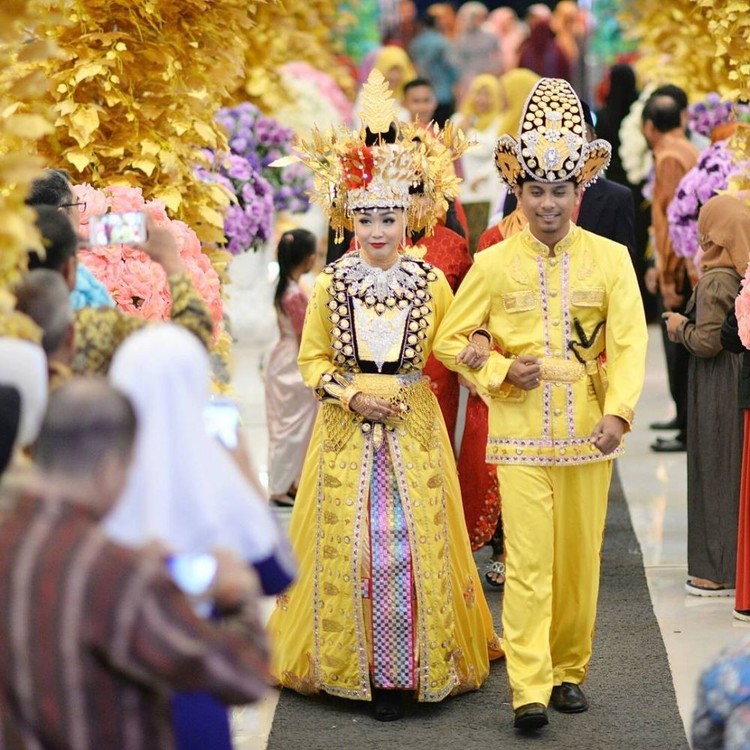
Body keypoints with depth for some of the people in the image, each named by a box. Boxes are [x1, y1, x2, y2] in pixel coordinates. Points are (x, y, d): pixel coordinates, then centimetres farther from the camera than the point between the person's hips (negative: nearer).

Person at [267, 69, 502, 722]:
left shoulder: (433, 283, -1)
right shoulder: (331, 285, -1)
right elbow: (312, 360, 3)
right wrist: (352, 396, -9)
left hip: (413, 428, 0)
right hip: (347, 430, 0)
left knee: (411, 540, -1)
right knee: (349, 541, 1)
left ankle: (400, 672, 9)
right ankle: (352, 663, 14)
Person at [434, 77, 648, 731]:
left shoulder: (610, 259, 3)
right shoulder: (494, 265, 3)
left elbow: (629, 343, -3)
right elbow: (451, 340, 10)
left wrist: (617, 412, -17)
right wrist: (500, 371, -7)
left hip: (588, 432, 1)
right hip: (520, 434, -1)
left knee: (580, 559, 7)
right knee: (528, 560, -8)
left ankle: (569, 670, 22)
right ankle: (530, 688, -8)